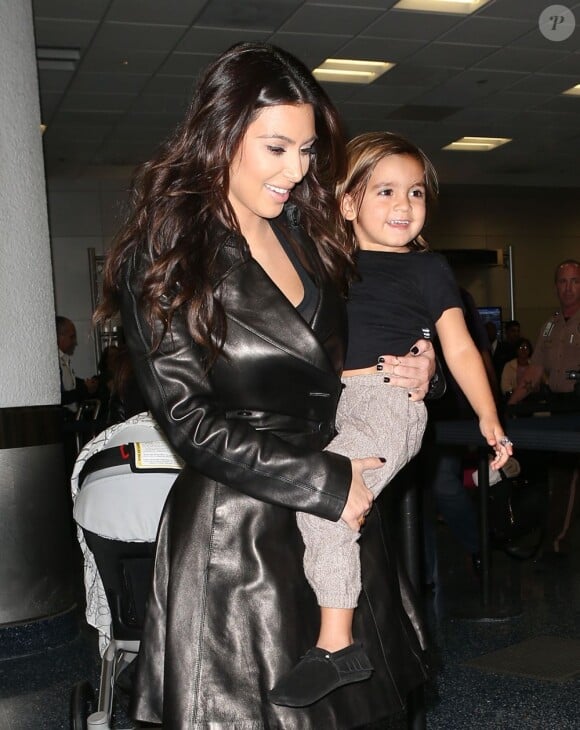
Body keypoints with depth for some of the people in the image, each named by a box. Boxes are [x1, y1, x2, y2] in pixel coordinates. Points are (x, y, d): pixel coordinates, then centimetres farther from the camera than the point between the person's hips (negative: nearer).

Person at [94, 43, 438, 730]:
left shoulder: (305, 235, 10)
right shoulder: (162, 258, -10)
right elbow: (193, 426, -14)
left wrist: (411, 371, 2)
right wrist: (328, 482, -15)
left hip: (340, 520, 6)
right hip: (237, 535, -6)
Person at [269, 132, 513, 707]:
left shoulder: (426, 268, 9)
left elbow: (459, 347, 9)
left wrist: (487, 416, 1)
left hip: (389, 401, -6)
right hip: (326, 405, 6)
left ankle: (337, 644, -21)